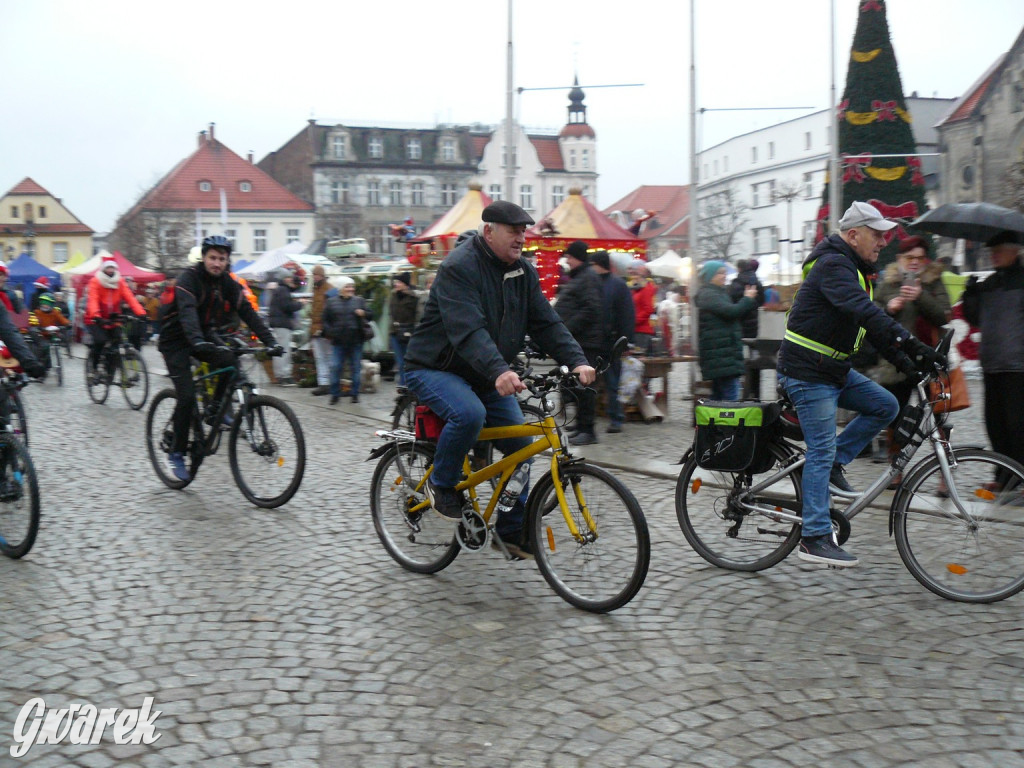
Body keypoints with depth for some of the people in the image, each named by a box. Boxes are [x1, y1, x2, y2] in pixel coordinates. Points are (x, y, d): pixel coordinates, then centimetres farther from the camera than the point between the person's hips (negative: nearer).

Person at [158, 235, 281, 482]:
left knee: (230, 360, -25)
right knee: (187, 397, -15)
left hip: (204, 334, 5)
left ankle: (216, 405, 0)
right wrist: (197, 340, -56)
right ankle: (176, 454, -1)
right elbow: (187, 311, -38)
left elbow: (248, 312, -11)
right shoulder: (189, 278, -21)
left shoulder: (228, 283, -4)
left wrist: (270, 341, -24)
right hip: (176, 340, -5)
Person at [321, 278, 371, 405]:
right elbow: (325, 320, 9)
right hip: (338, 341, 0)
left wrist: (363, 313, -18)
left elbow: (370, 316, 3)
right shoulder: (332, 302, 6)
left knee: (356, 367, 5)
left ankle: (355, 394, 15)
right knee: (335, 367, -2)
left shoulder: (359, 300, 6)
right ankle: (335, 394, 7)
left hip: (356, 341, 0)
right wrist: (329, 332, -5)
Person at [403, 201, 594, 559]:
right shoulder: (459, 267, -21)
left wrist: (577, 361, -17)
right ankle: (441, 485, -9)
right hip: (435, 368, -7)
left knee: (521, 442, -3)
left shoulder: (523, 271, 3)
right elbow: (468, 330, -34)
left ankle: (511, 529, 12)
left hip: (488, 376, 7)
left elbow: (546, 323, -1)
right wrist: (499, 371, -49)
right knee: (469, 413, -36)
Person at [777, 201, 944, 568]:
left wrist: (902, 359, 3)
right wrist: (910, 343, -38)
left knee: (886, 406, 3)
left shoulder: (853, 269, 14)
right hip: (808, 372, -10)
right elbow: (865, 312, -32)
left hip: (835, 369, 10)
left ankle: (833, 466, 11)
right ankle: (814, 539, -3)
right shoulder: (833, 265, -18)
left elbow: (870, 320, 14)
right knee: (822, 449, -8)